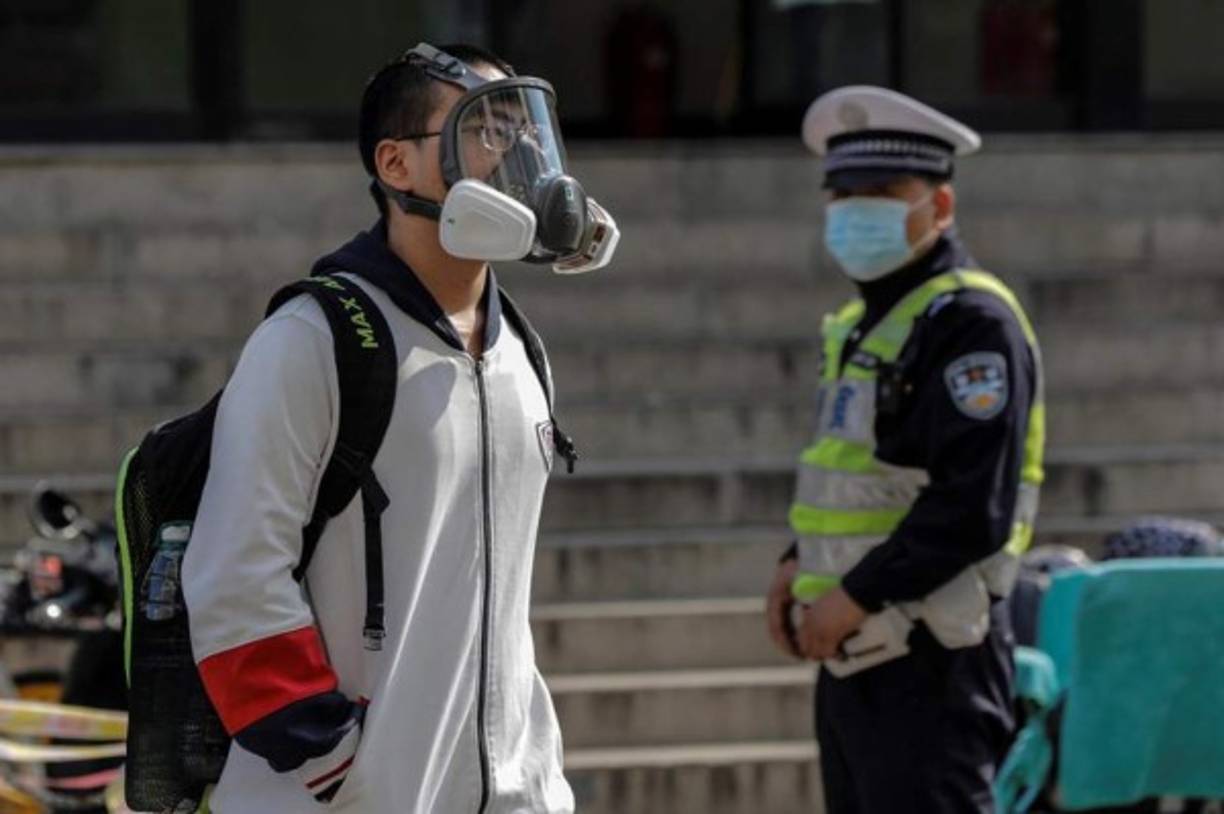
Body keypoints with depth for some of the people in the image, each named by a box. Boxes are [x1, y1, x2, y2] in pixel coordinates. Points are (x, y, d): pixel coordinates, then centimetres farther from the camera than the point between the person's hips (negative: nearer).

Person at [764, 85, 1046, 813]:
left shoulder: (971, 323, -13)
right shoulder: (863, 324, 18)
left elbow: (973, 510, -22)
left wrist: (855, 596, -18)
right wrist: (801, 564, 10)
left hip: (931, 668, -10)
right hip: (856, 662, 10)